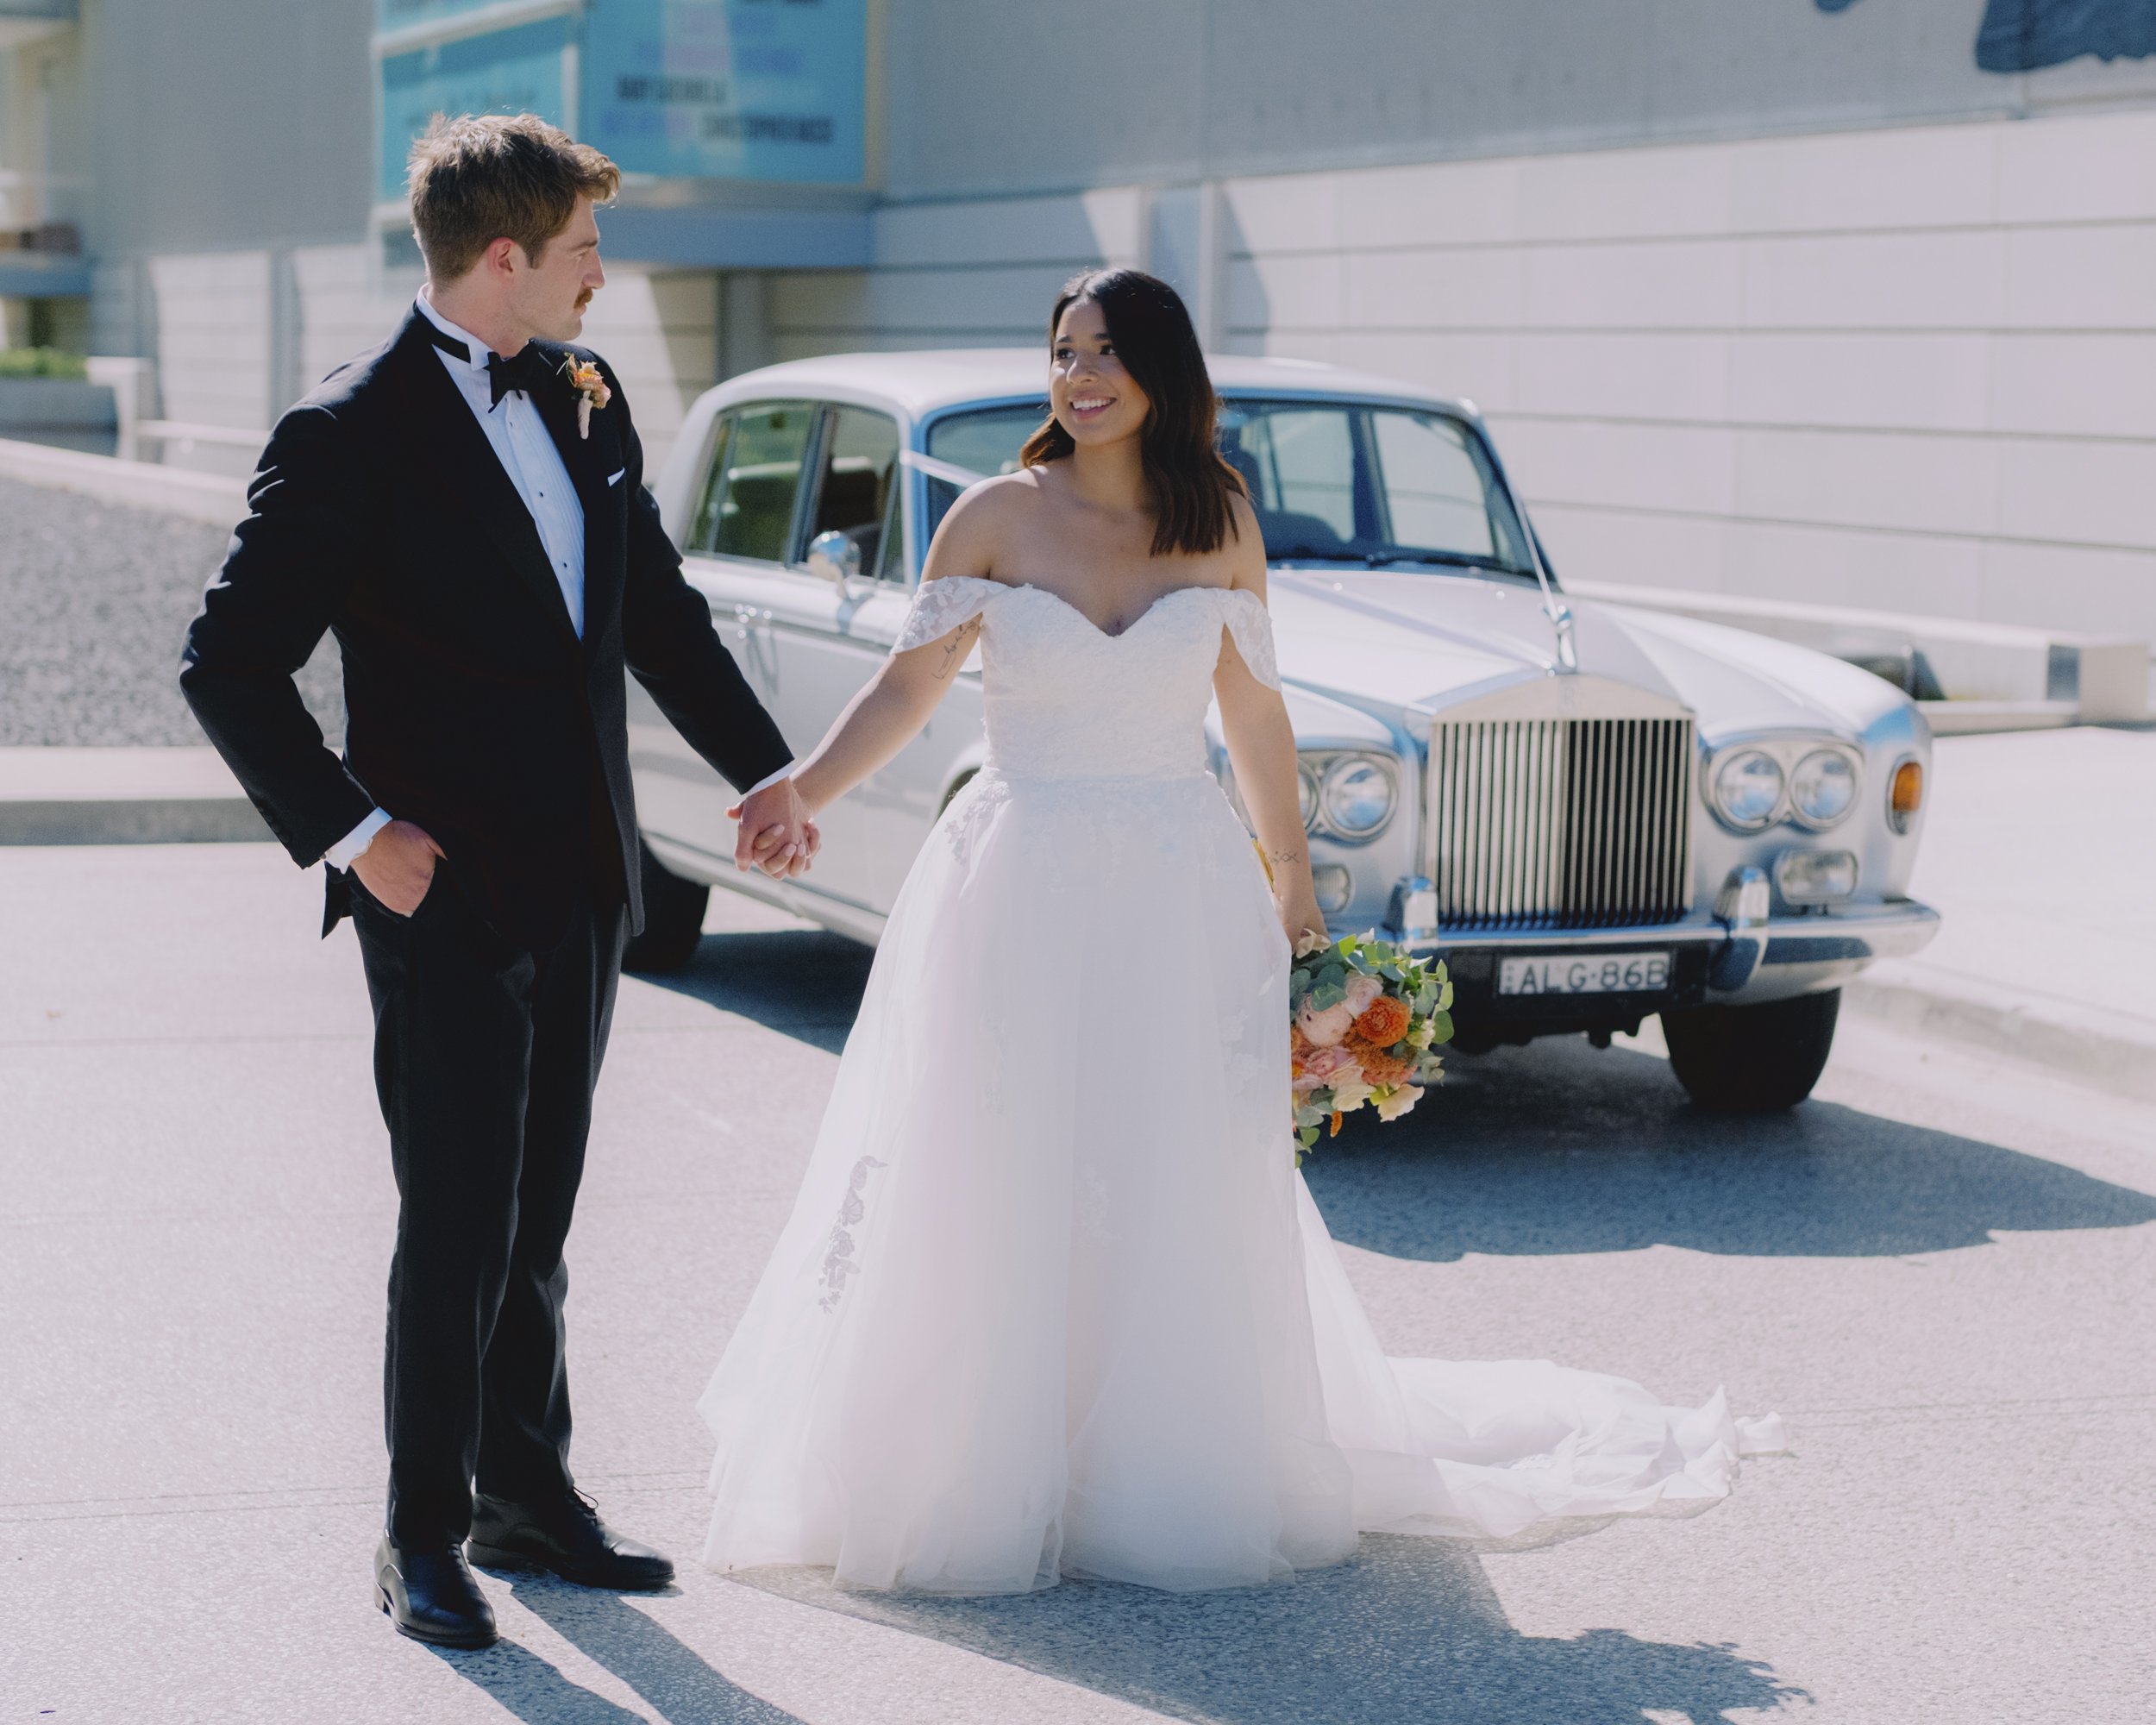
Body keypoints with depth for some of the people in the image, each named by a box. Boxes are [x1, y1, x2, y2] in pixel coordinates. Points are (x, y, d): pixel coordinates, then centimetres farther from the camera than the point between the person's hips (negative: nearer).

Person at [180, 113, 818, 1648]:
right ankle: (425, 1537, 9)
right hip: (448, 890, -7)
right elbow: (229, 664, -14)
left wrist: (765, 768, 16)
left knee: (538, 1217, 15)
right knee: (458, 1226, -3)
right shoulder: (351, 436, -13)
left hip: (580, 887, 7)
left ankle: (528, 1492, 27)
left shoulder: (588, 402, 8)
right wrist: (350, 834, -17)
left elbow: (660, 609, 20)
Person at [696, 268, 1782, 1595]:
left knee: (1182, 1202, 5)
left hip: (1184, 901, 2)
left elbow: (1254, 710, 10)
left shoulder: (1221, 524, 4)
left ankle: (1173, 1480, 17)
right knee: (1002, 1204, 1)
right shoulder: (999, 518, -2)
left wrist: (1296, 891, 11)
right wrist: (801, 792, -21)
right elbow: (909, 688, -5)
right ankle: (991, 1479, 11)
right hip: (1023, 897, -1)